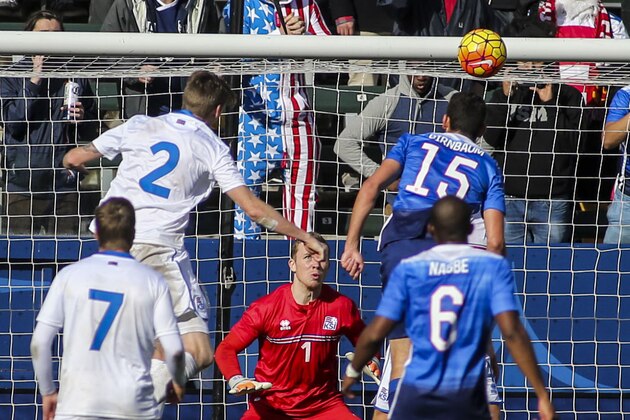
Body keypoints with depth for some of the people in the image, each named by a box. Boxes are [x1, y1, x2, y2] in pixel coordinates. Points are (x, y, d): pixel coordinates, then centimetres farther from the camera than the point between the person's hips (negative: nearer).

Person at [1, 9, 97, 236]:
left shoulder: (75, 77, 11)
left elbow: (90, 133, 16)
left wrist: (81, 119, -7)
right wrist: (34, 82, -11)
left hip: (64, 182, 2)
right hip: (23, 183, -2)